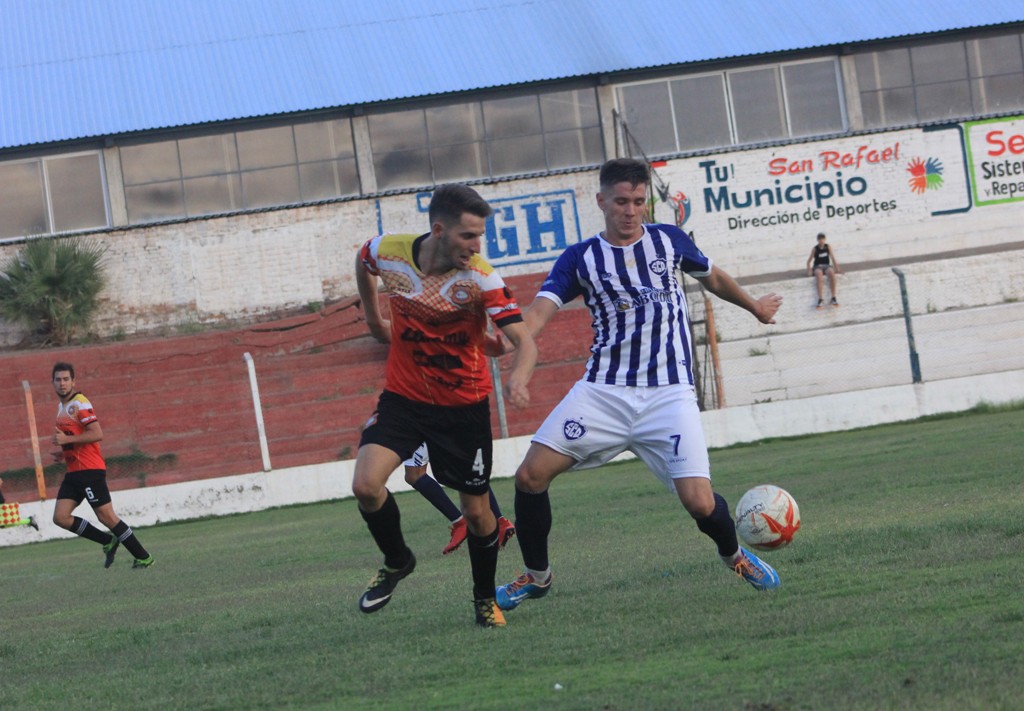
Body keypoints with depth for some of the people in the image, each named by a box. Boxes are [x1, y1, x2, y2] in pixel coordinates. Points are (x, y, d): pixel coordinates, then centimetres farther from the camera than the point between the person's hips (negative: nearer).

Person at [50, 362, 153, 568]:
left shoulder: (79, 403, -11)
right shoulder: (62, 406, 18)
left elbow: (97, 434, -21)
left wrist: (67, 439, -22)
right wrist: (64, 451, 14)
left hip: (90, 471, -9)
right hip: (73, 472, 9)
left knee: (106, 516, -8)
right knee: (60, 517, -2)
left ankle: (143, 558, 1)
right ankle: (108, 542, 10)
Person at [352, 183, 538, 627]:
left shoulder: (480, 278, -22)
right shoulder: (388, 252, -14)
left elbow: (524, 341, -30)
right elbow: (363, 263, 13)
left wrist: (518, 378, -51)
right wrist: (374, 320, 20)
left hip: (464, 404, -2)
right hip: (403, 396, 2)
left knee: (476, 510, 6)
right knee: (366, 484, -18)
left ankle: (486, 599, 32)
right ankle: (397, 562, 12)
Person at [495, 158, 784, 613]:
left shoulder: (669, 241, 7)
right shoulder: (580, 259, 3)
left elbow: (712, 277, 26)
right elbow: (539, 311, -11)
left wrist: (755, 307, 42)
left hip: (668, 393, -1)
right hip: (603, 390, 1)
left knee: (699, 502, -15)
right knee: (531, 475, -12)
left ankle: (734, 556, 20)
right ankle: (536, 577, 12)